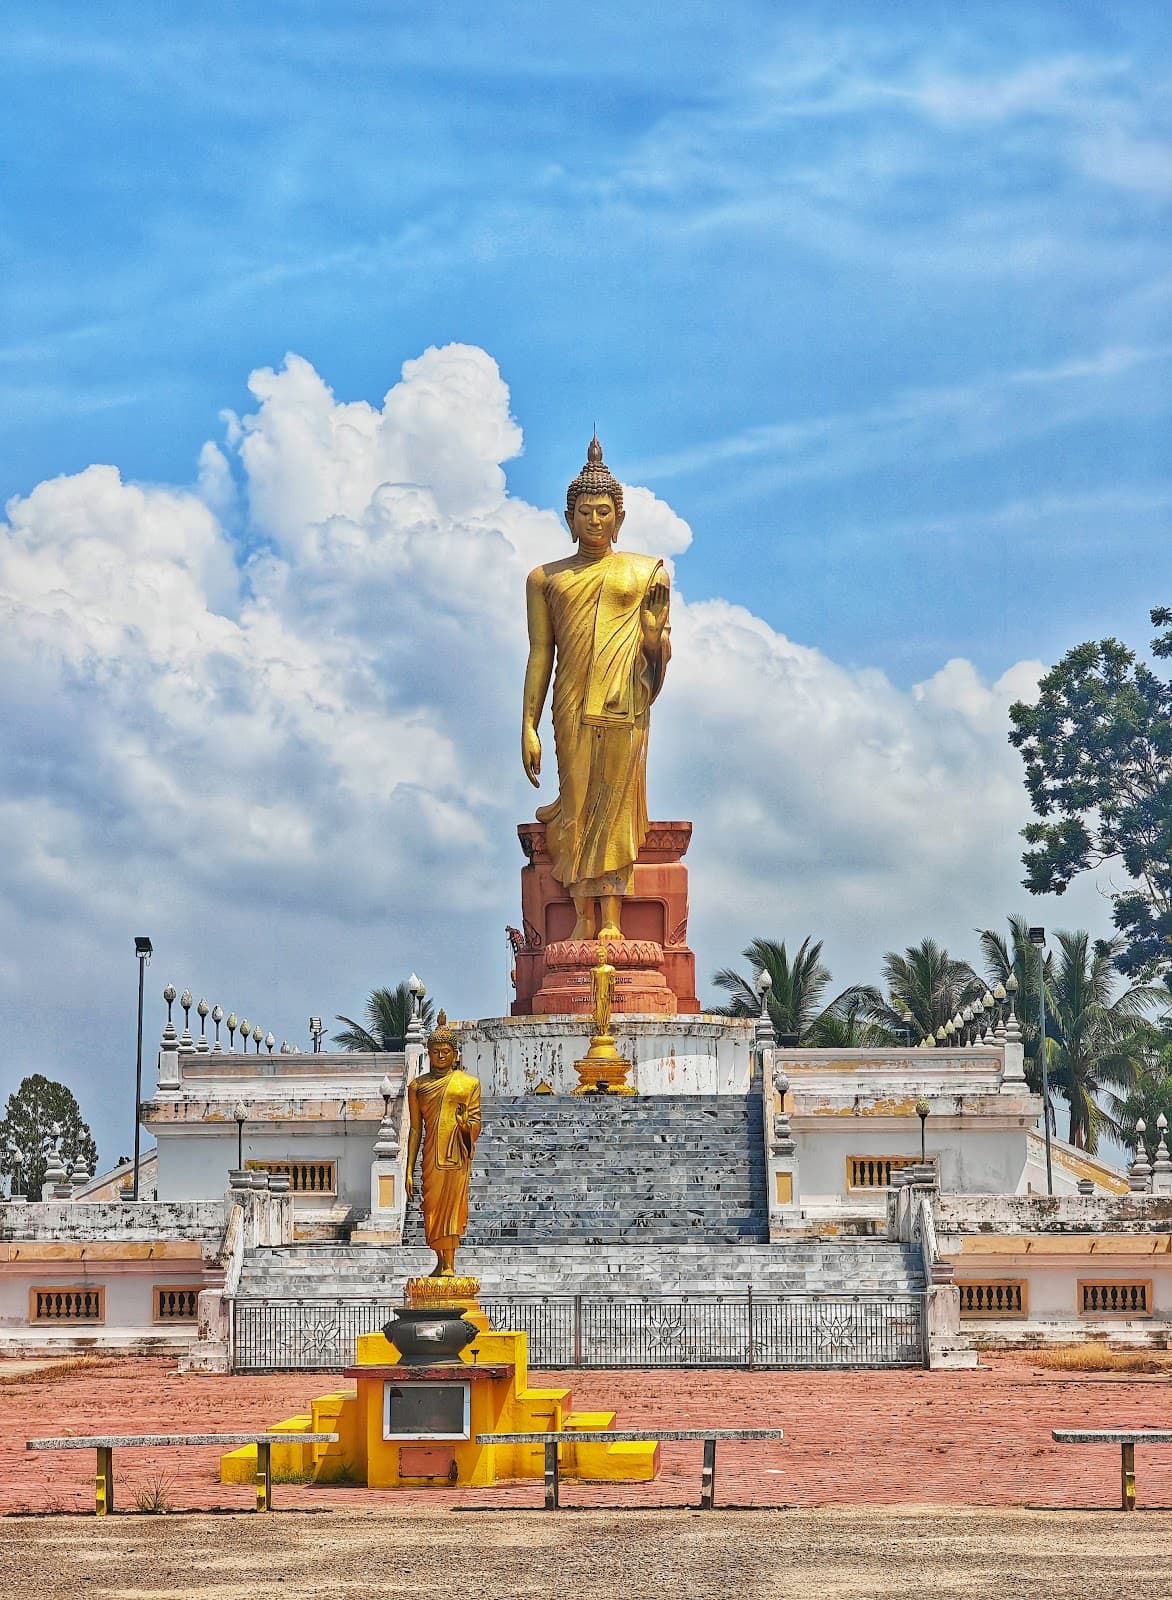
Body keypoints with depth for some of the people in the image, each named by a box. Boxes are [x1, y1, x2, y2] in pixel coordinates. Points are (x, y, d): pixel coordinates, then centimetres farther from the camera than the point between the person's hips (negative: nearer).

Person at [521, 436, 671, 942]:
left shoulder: (645, 572, 11)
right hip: (572, 707, 1)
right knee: (577, 804, -3)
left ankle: (613, 921, -4)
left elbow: (657, 652, 9)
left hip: (623, 705, -1)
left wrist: (659, 625, -13)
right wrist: (528, 728, 6)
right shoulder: (546, 578, 14)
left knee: (614, 804, -5)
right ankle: (583, 919, 0)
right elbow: (540, 654, 12)